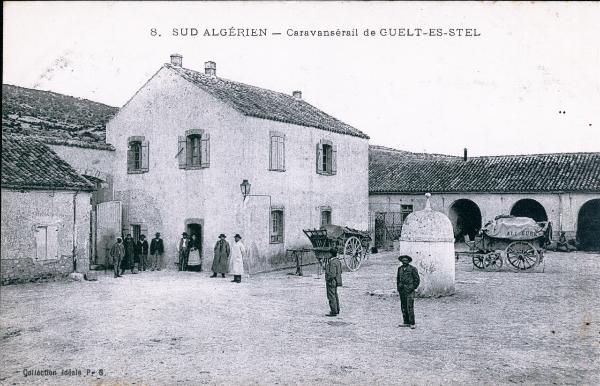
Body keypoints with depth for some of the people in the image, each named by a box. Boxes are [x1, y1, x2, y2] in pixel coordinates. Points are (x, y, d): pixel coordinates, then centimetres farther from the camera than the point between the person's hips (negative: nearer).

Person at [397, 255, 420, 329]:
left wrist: (413, 287, -7)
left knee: (410, 307, -10)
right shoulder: (400, 269, 12)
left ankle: (412, 324, -5)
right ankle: (406, 322, 14)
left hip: (409, 290, -6)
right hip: (402, 290, 6)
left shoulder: (412, 269, -4)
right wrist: (398, 287, 14)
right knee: (403, 307, 7)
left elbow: (417, 280, -1)